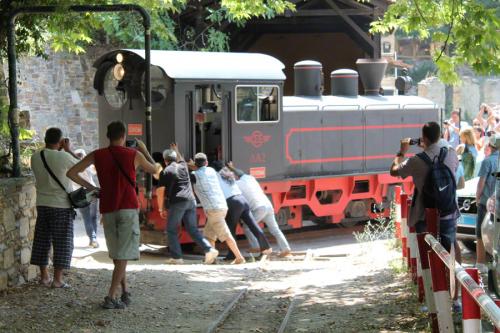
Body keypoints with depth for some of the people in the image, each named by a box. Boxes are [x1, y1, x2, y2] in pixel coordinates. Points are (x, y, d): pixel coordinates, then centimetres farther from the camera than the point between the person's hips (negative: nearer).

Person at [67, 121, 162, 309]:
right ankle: (111, 297, -12)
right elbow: (155, 170, 17)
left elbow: (71, 173, 2)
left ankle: (125, 292, 20)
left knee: (116, 253, 17)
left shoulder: (97, 155, 4)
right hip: (128, 208, -3)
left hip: (107, 210, 3)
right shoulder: (134, 155, -1)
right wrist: (144, 151, 29)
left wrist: (89, 187, 11)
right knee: (124, 255, -4)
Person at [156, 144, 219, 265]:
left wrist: (161, 208, 4)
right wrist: (176, 150, 60)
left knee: (171, 230, 6)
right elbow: (181, 159, 44)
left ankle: (176, 257, 1)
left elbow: (162, 191, -3)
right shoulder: (183, 166, 17)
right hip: (191, 201, 6)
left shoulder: (166, 172, 1)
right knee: (193, 230, 6)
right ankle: (209, 250, -11)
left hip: (177, 202, -6)